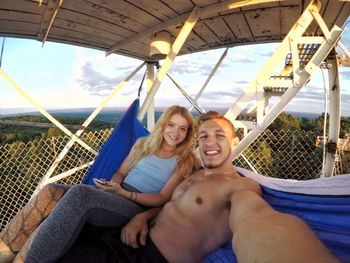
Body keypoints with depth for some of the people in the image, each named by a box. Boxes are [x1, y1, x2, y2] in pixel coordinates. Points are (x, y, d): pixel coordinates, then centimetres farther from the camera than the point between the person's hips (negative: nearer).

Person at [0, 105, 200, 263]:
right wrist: (112, 185, -5)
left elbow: (163, 198, -4)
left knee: (79, 194, -33)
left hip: (139, 208, -5)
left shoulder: (185, 161, 2)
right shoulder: (144, 144, 14)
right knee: (52, 192, -21)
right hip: (116, 196, 5)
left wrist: (124, 193, -15)